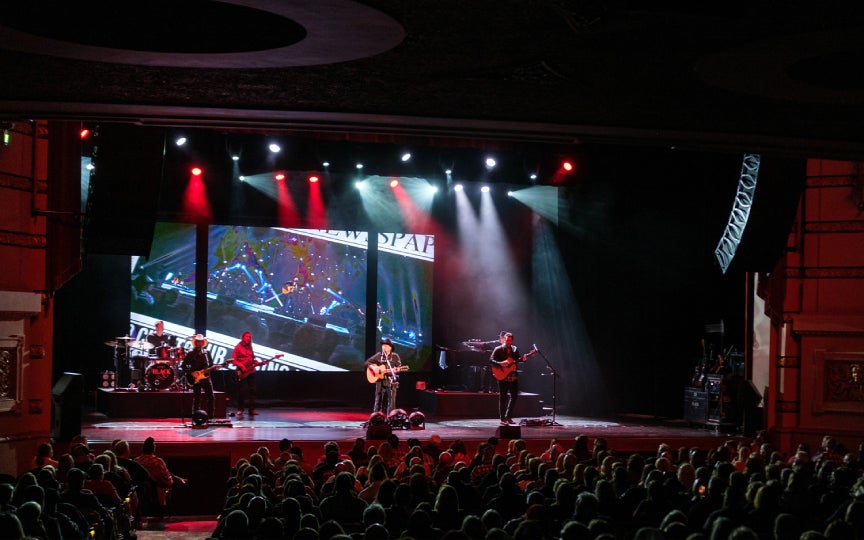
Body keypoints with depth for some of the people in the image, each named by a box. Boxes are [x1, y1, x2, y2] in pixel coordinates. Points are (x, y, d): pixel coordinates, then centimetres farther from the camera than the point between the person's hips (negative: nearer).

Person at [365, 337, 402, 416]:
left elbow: (399, 368, -1)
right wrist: (373, 368, -7)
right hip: (380, 381, 2)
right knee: (378, 400, 6)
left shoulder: (395, 356, 2)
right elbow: (367, 362, 9)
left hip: (391, 381, -2)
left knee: (391, 401, -4)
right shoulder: (378, 356, 7)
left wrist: (395, 370, -22)